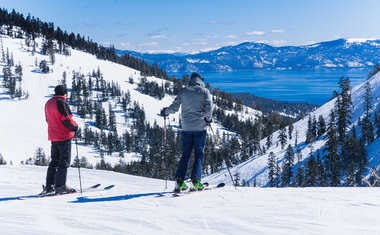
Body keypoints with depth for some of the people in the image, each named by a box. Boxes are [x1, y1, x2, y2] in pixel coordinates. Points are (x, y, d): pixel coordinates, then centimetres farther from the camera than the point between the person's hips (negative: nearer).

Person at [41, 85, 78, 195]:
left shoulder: (48, 103, 12)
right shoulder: (61, 103, -14)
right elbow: (66, 119, -18)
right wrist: (74, 126, -3)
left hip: (53, 136, 8)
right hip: (64, 136, -8)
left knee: (54, 161, 14)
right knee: (64, 161, -3)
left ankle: (49, 186, 13)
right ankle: (60, 186, -4)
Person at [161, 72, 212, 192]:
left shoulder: (183, 91, 7)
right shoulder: (204, 91, 1)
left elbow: (174, 107, 3)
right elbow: (209, 107, -10)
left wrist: (165, 112, 22)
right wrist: (208, 118, 7)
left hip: (186, 127, 2)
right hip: (200, 127, -2)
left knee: (185, 155, 9)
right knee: (199, 155, 3)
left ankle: (179, 181, 0)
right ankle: (196, 181, -8)